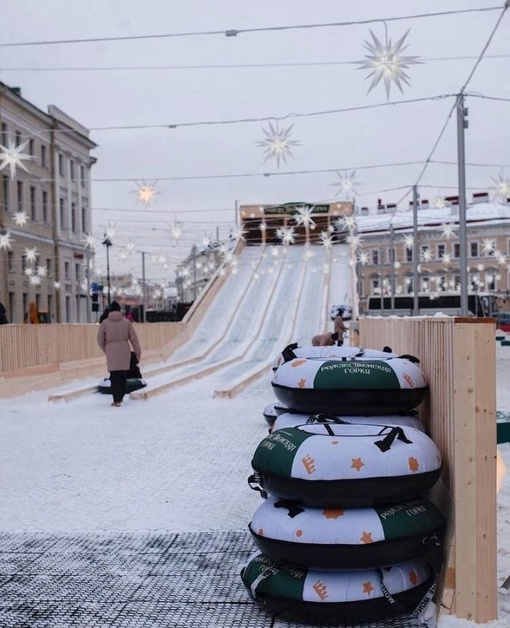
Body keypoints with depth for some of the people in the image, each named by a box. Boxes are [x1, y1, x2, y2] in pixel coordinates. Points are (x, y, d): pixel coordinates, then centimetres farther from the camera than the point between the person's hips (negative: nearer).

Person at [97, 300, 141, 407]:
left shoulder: (105, 323, -2)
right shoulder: (126, 322, 1)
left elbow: (100, 340, 2)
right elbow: (134, 338, 2)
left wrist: (106, 349, 20)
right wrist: (138, 352, 8)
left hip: (112, 352, -2)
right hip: (124, 351, 2)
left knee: (114, 376, -1)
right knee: (123, 375, 15)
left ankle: (117, 400, -9)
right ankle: (121, 397, 25)